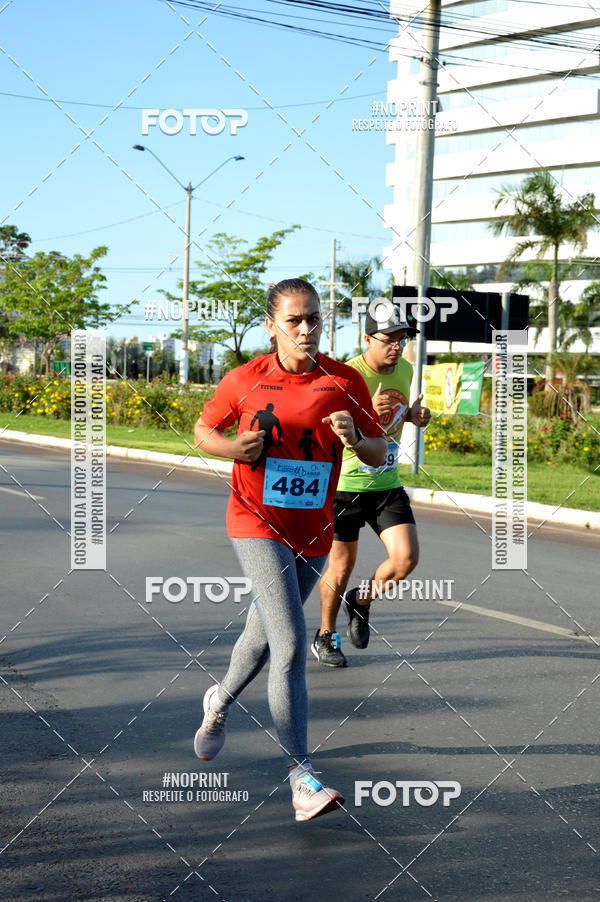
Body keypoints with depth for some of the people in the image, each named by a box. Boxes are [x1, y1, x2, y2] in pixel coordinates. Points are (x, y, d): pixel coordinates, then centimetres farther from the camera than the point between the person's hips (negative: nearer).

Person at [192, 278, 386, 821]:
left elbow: (379, 455, 2)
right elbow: (203, 431, 12)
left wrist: (356, 439, -20)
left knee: (265, 634, 21)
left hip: (313, 532, 3)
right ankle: (301, 779, -16)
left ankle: (221, 701, 54)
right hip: (257, 524, -3)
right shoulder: (244, 380, -3)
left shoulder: (345, 381, -1)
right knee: (291, 643, -17)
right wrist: (234, 447, -9)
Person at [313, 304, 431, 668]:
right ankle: (325, 636, 29)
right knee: (342, 566, 5)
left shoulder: (405, 370, 3)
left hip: (387, 484, 5)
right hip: (345, 484, -5)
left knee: (407, 558, -9)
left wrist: (413, 414, 1)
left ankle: (361, 602, 21)